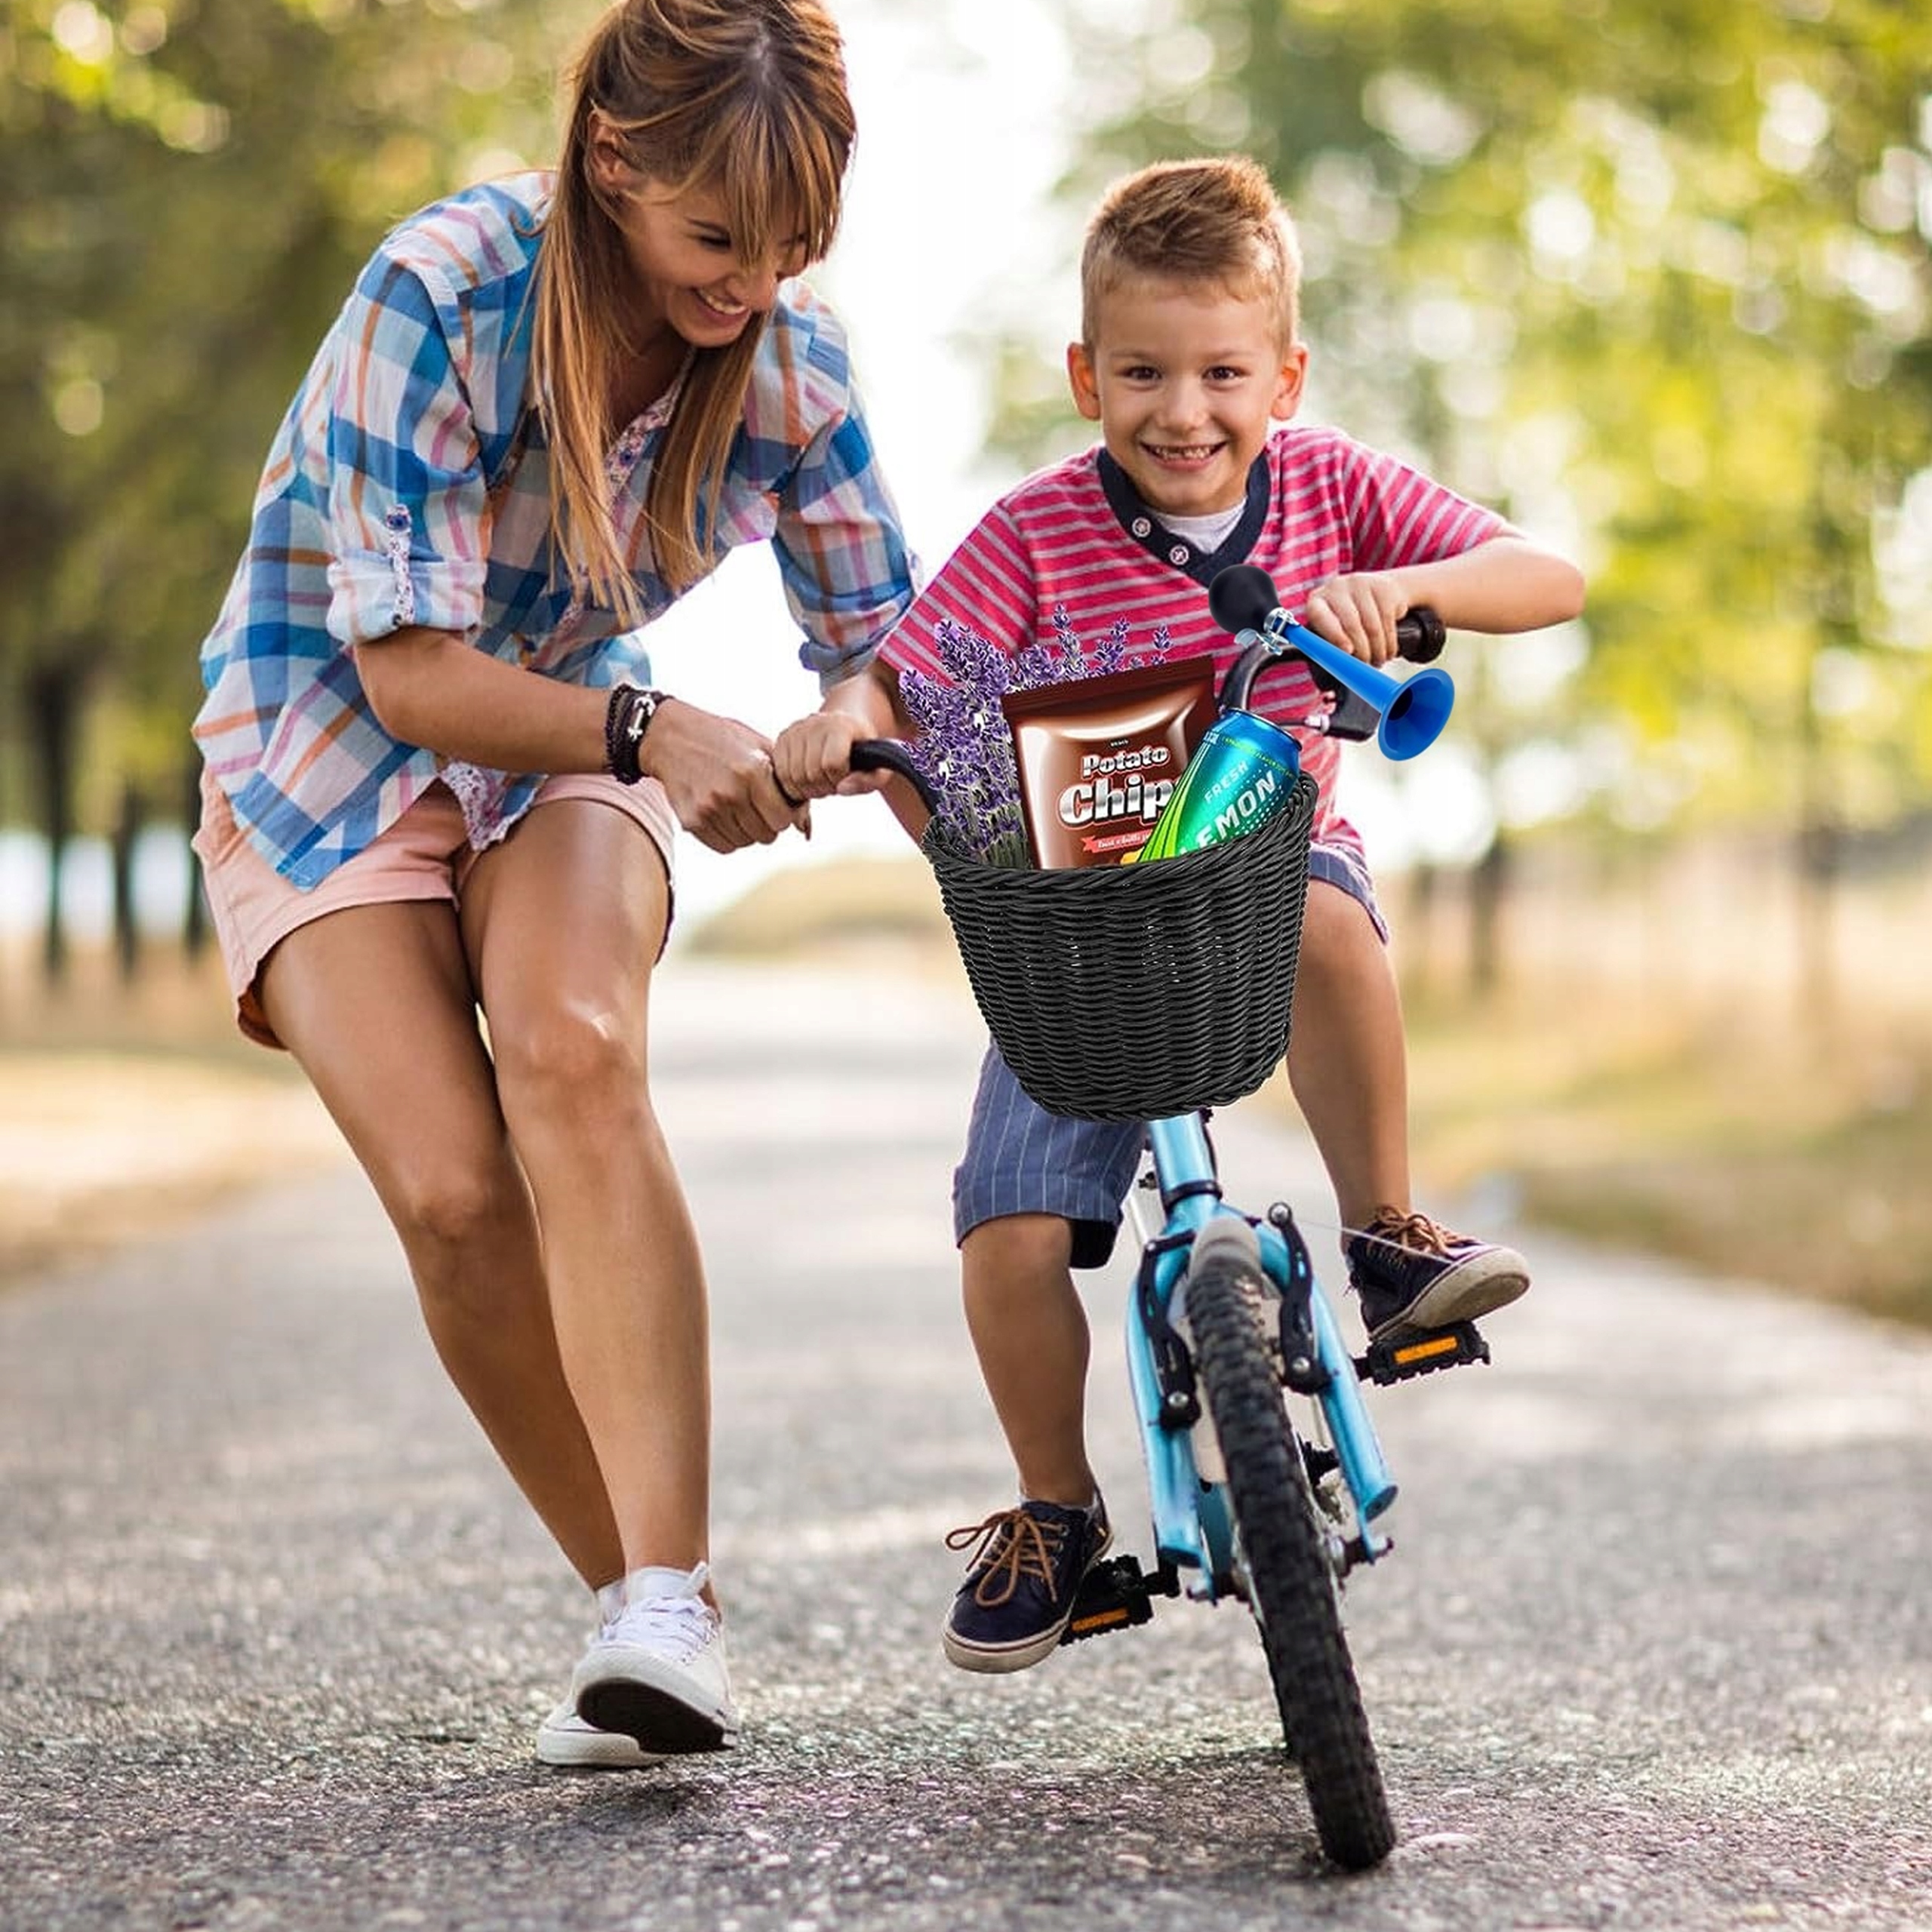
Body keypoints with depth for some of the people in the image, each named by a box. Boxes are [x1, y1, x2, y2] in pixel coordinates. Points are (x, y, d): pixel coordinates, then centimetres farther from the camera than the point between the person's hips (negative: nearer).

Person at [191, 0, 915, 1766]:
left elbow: (880, 658, -2)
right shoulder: (436, 299, -26)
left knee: (575, 1054, -31)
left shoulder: (793, 359, -13)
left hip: (572, 749, 2)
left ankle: (671, 1605, -36)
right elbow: (414, 676, -24)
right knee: (452, 1192, -21)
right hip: (332, 753, -2)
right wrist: (647, 729, -40)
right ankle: (642, 1596, -3)